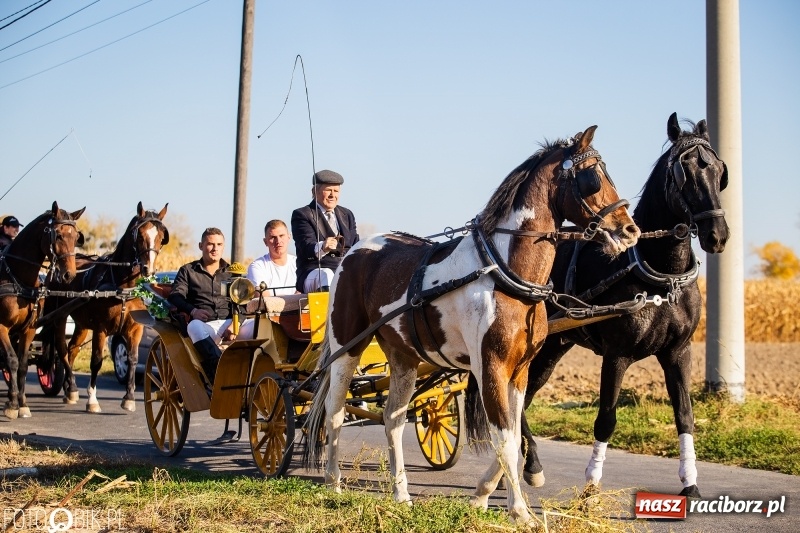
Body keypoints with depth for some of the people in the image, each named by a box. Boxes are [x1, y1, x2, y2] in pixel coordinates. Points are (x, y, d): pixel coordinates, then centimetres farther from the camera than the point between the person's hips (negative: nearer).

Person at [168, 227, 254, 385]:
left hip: (230, 323, 2)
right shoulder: (188, 270, 20)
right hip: (205, 325, -2)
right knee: (194, 326, -39)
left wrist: (234, 324, -10)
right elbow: (175, 296, 6)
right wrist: (193, 310, -17)